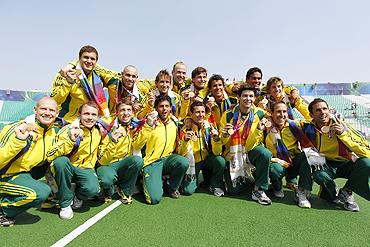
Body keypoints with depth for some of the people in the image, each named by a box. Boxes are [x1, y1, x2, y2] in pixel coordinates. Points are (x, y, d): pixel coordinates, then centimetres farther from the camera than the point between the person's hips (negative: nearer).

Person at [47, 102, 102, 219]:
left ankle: (77, 196, 10)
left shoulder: (98, 132, -2)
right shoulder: (68, 130, -15)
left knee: (93, 189, -30)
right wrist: (70, 140, -38)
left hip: (85, 169, 2)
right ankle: (66, 203, -16)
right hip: (66, 169, -1)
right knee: (61, 160, -36)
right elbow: (50, 156, -26)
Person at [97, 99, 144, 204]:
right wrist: (112, 142, -31)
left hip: (124, 165, 3)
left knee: (138, 160, -30)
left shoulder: (135, 127, 1)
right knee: (106, 179, -37)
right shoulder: (110, 129, -12)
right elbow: (102, 161, -15)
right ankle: (109, 189, 4)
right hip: (107, 165, -3)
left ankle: (124, 190, -3)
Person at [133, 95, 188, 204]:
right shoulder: (150, 122, -9)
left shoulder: (174, 122, 6)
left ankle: (172, 187, 1)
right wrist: (148, 126, -28)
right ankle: (147, 180, 16)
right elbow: (136, 146, -19)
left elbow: (177, 144, 23)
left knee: (184, 162, -29)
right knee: (155, 198, -18)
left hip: (167, 158, 4)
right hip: (152, 162, -4)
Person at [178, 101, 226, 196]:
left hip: (207, 159, 2)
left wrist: (216, 139, -32)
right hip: (192, 161, -1)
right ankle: (195, 179, 19)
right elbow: (181, 154, -17)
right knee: (187, 191, -16)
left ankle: (215, 185, 0)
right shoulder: (186, 129, -13)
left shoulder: (210, 127, -9)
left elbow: (217, 153, -14)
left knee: (220, 161, -28)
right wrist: (185, 140, -35)